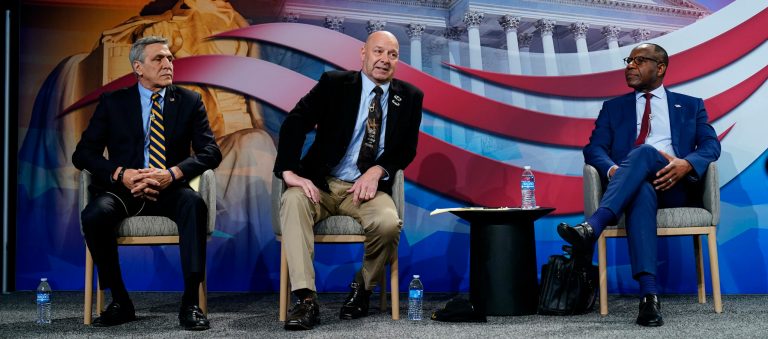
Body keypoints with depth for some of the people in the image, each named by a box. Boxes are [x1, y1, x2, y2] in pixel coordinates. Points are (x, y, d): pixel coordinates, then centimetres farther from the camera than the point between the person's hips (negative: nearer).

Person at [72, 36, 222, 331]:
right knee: (94, 215, -31)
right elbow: (83, 154, 3)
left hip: (169, 189, 0)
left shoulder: (189, 102, 9)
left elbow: (211, 152, -1)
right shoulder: (113, 103, 9)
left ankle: (190, 303, -31)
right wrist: (121, 174, -16)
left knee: (194, 203, -35)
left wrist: (172, 174, -20)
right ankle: (120, 303, -13)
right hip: (124, 188, 1)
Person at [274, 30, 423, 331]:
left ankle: (362, 286, 0)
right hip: (321, 184, -1)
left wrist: (377, 171, -14)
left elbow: (407, 148, 6)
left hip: (368, 188, 1)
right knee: (293, 200, -33)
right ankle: (306, 299, -32)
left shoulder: (410, 97, 7)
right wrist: (290, 171, -22)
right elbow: (294, 123, -7)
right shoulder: (334, 84, 1)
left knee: (389, 224, -31)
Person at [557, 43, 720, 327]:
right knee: (642, 189, -39)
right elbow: (594, 148, 10)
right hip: (633, 186, 0)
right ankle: (649, 296, -51)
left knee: (645, 151, -34)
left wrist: (687, 164, -16)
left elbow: (711, 144, 7)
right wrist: (612, 170, -15)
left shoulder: (691, 106, 23)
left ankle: (593, 227, -50)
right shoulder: (613, 108, 25)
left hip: (677, 186, 0)